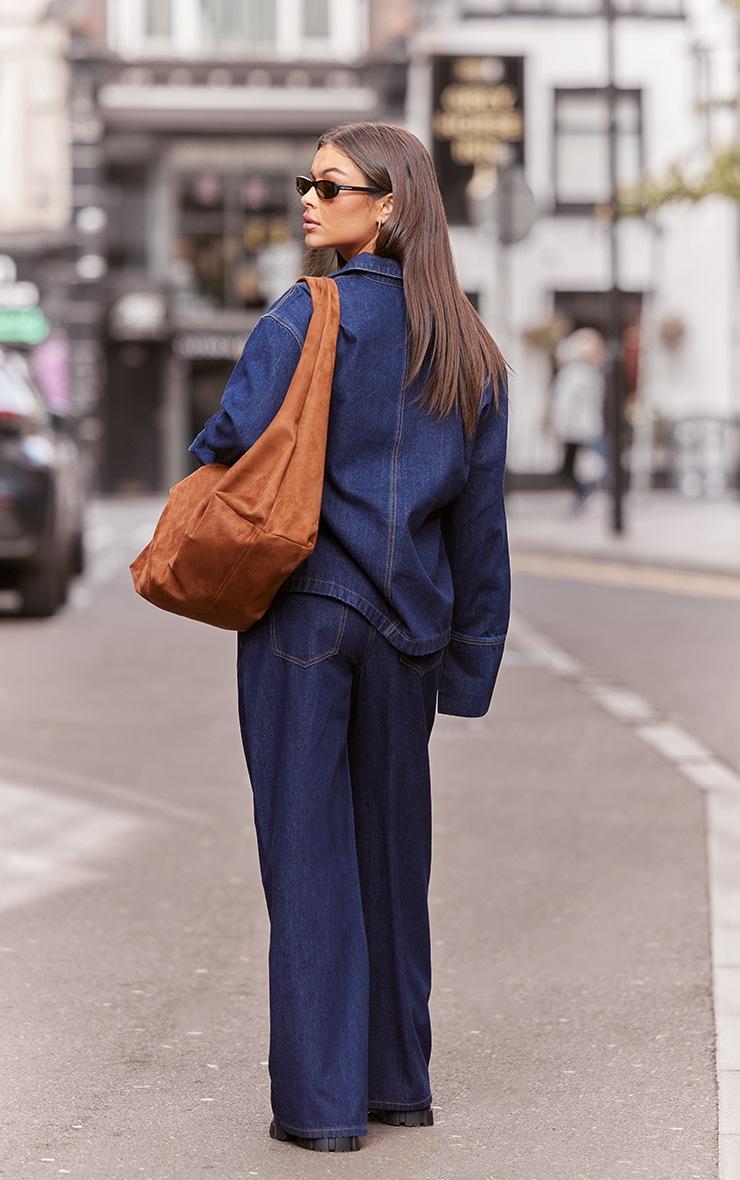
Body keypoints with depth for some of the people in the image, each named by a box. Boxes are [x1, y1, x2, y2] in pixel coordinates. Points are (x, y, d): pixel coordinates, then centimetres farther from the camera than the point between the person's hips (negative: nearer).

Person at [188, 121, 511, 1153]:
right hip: (407, 621, 5)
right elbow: (480, 519, 9)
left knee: (308, 848, -1)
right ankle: (399, 1079, 22)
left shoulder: (309, 318, -8)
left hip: (304, 605, -5)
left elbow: (231, 444, -15)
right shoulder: (468, 349, 9)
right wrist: (469, 658, 13)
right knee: (393, 847, 14)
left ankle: (320, 1099, 1)